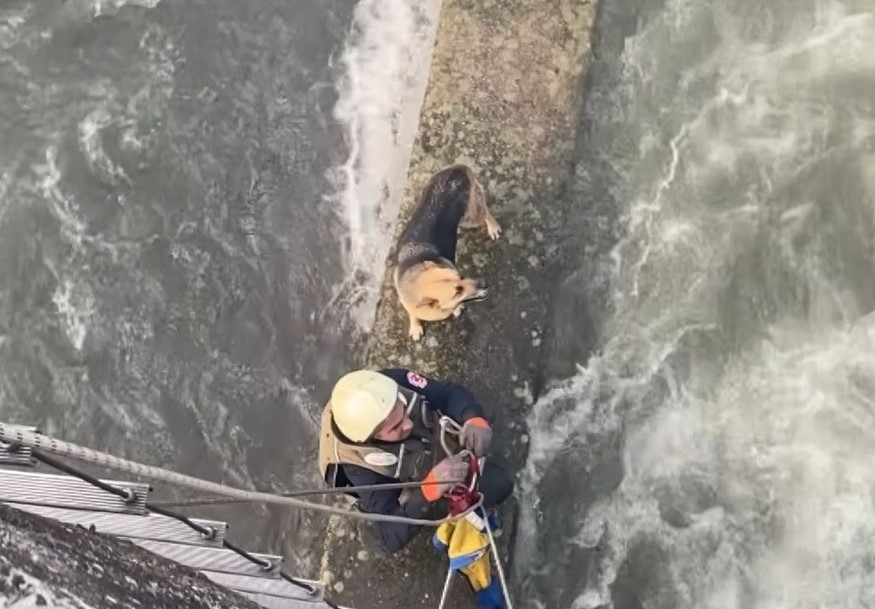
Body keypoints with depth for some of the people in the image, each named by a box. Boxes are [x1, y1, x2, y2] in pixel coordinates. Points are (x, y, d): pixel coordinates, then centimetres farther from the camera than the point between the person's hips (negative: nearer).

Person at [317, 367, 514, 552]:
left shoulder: (396, 382, -37)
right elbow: (390, 538, -39)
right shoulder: (359, 465, -41)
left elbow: (450, 393, -21)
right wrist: (429, 491, -57)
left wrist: (474, 419, -45)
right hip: (415, 495, -4)